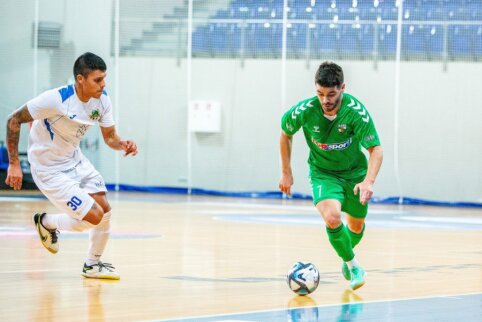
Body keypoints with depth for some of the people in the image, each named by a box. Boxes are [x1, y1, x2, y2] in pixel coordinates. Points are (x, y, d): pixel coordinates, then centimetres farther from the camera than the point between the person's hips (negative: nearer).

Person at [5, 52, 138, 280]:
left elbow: (109, 136, 2)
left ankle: (92, 265, 25)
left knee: (105, 210, 2)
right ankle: (47, 223, 17)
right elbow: (14, 120, -21)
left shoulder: (102, 100, -9)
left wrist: (123, 145, -23)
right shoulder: (56, 99, -30)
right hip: (50, 171, -7)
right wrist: (14, 164, -22)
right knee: (95, 217, -12)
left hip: (75, 160, 7)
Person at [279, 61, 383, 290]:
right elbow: (286, 134, -2)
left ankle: (347, 255, 50)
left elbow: (375, 149, -27)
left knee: (356, 227, 14)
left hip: (354, 171, 1)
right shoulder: (304, 111, -23)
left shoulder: (356, 111, -28)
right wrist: (286, 172, 3)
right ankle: (352, 265, -2)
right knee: (332, 217, -26)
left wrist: (369, 181, -43)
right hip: (323, 173, -1)